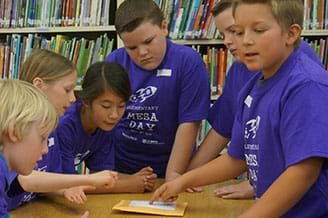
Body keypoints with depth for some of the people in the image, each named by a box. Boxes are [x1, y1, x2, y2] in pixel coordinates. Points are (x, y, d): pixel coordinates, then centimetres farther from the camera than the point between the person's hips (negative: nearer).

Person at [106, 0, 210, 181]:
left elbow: (188, 124, -10)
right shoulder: (114, 62, -1)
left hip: (165, 169, -2)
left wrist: (173, 175, -12)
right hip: (119, 168, 2)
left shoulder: (188, 62, -11)